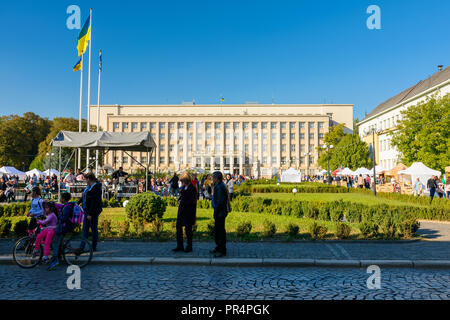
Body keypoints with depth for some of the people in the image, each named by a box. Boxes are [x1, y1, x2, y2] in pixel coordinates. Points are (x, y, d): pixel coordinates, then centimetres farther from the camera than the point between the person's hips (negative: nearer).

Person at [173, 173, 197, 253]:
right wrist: (179, 201, 0)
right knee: (178, 226, 7)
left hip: (188, 211, -8)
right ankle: (180, 246, 17)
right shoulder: (183, 187, 10)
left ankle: (189, 247, 16)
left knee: (188, 228, 2)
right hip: (181, 210, 8)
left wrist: (182, 202, -15)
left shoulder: (192, 189, -14)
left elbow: (192, 201, -17)